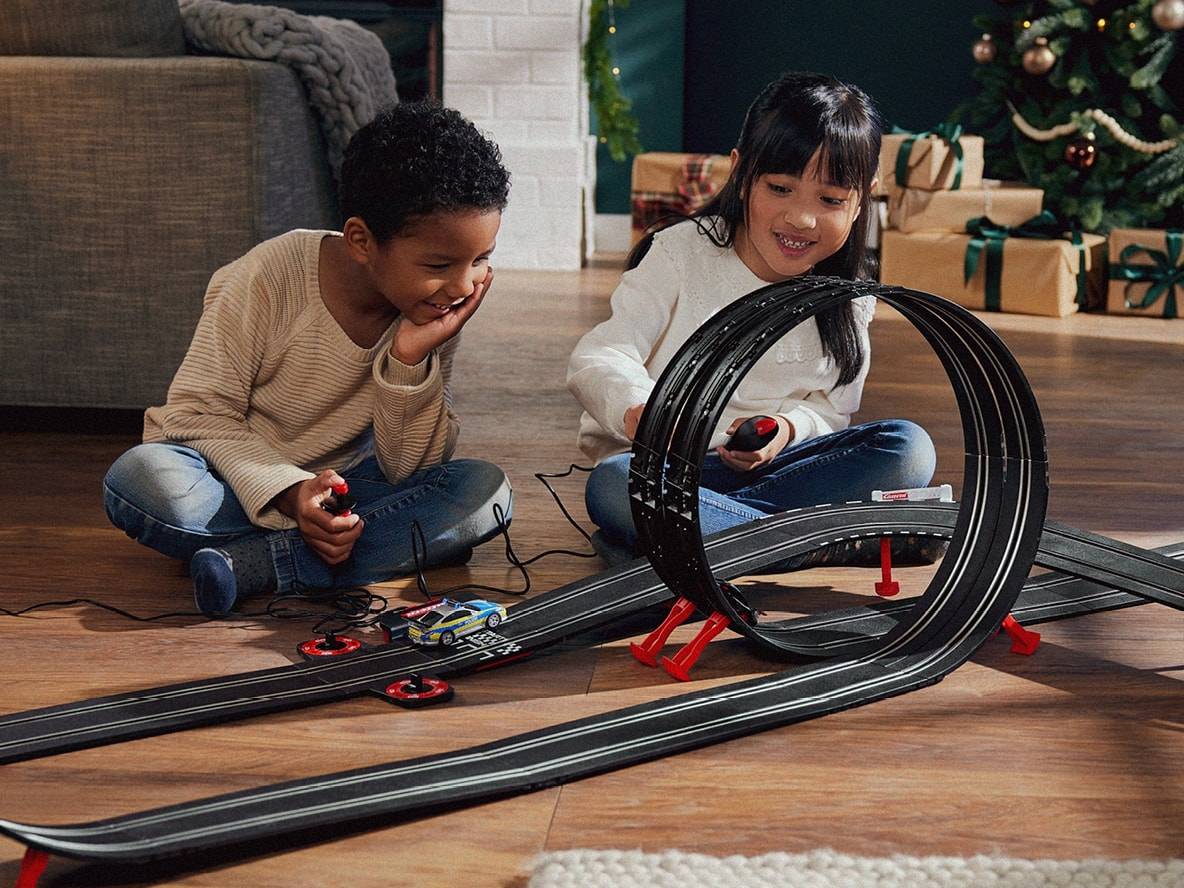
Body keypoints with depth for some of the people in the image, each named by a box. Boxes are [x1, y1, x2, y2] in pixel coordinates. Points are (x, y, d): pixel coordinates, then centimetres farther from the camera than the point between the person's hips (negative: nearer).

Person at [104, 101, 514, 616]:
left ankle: (251, 564, -30)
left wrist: (410, 359, -24)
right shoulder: (268, 281, -19)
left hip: (342, 487, 3)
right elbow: (199, 412, -15)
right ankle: (384, 546, -23)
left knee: (486, 491, -23)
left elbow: (408, 471, -8)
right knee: (142, 478, -35)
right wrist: (287, 494, -30)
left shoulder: (439, 311, -9)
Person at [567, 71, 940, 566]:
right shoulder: (680, 255, -8)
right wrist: (638, 410, -40)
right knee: (612, 487, -38)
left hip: (770, 464, 4)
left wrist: (787, 428, -19)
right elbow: (597, 359, -16)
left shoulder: (847, 297, 2)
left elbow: (829, 410, 6)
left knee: (909, 449, -19)